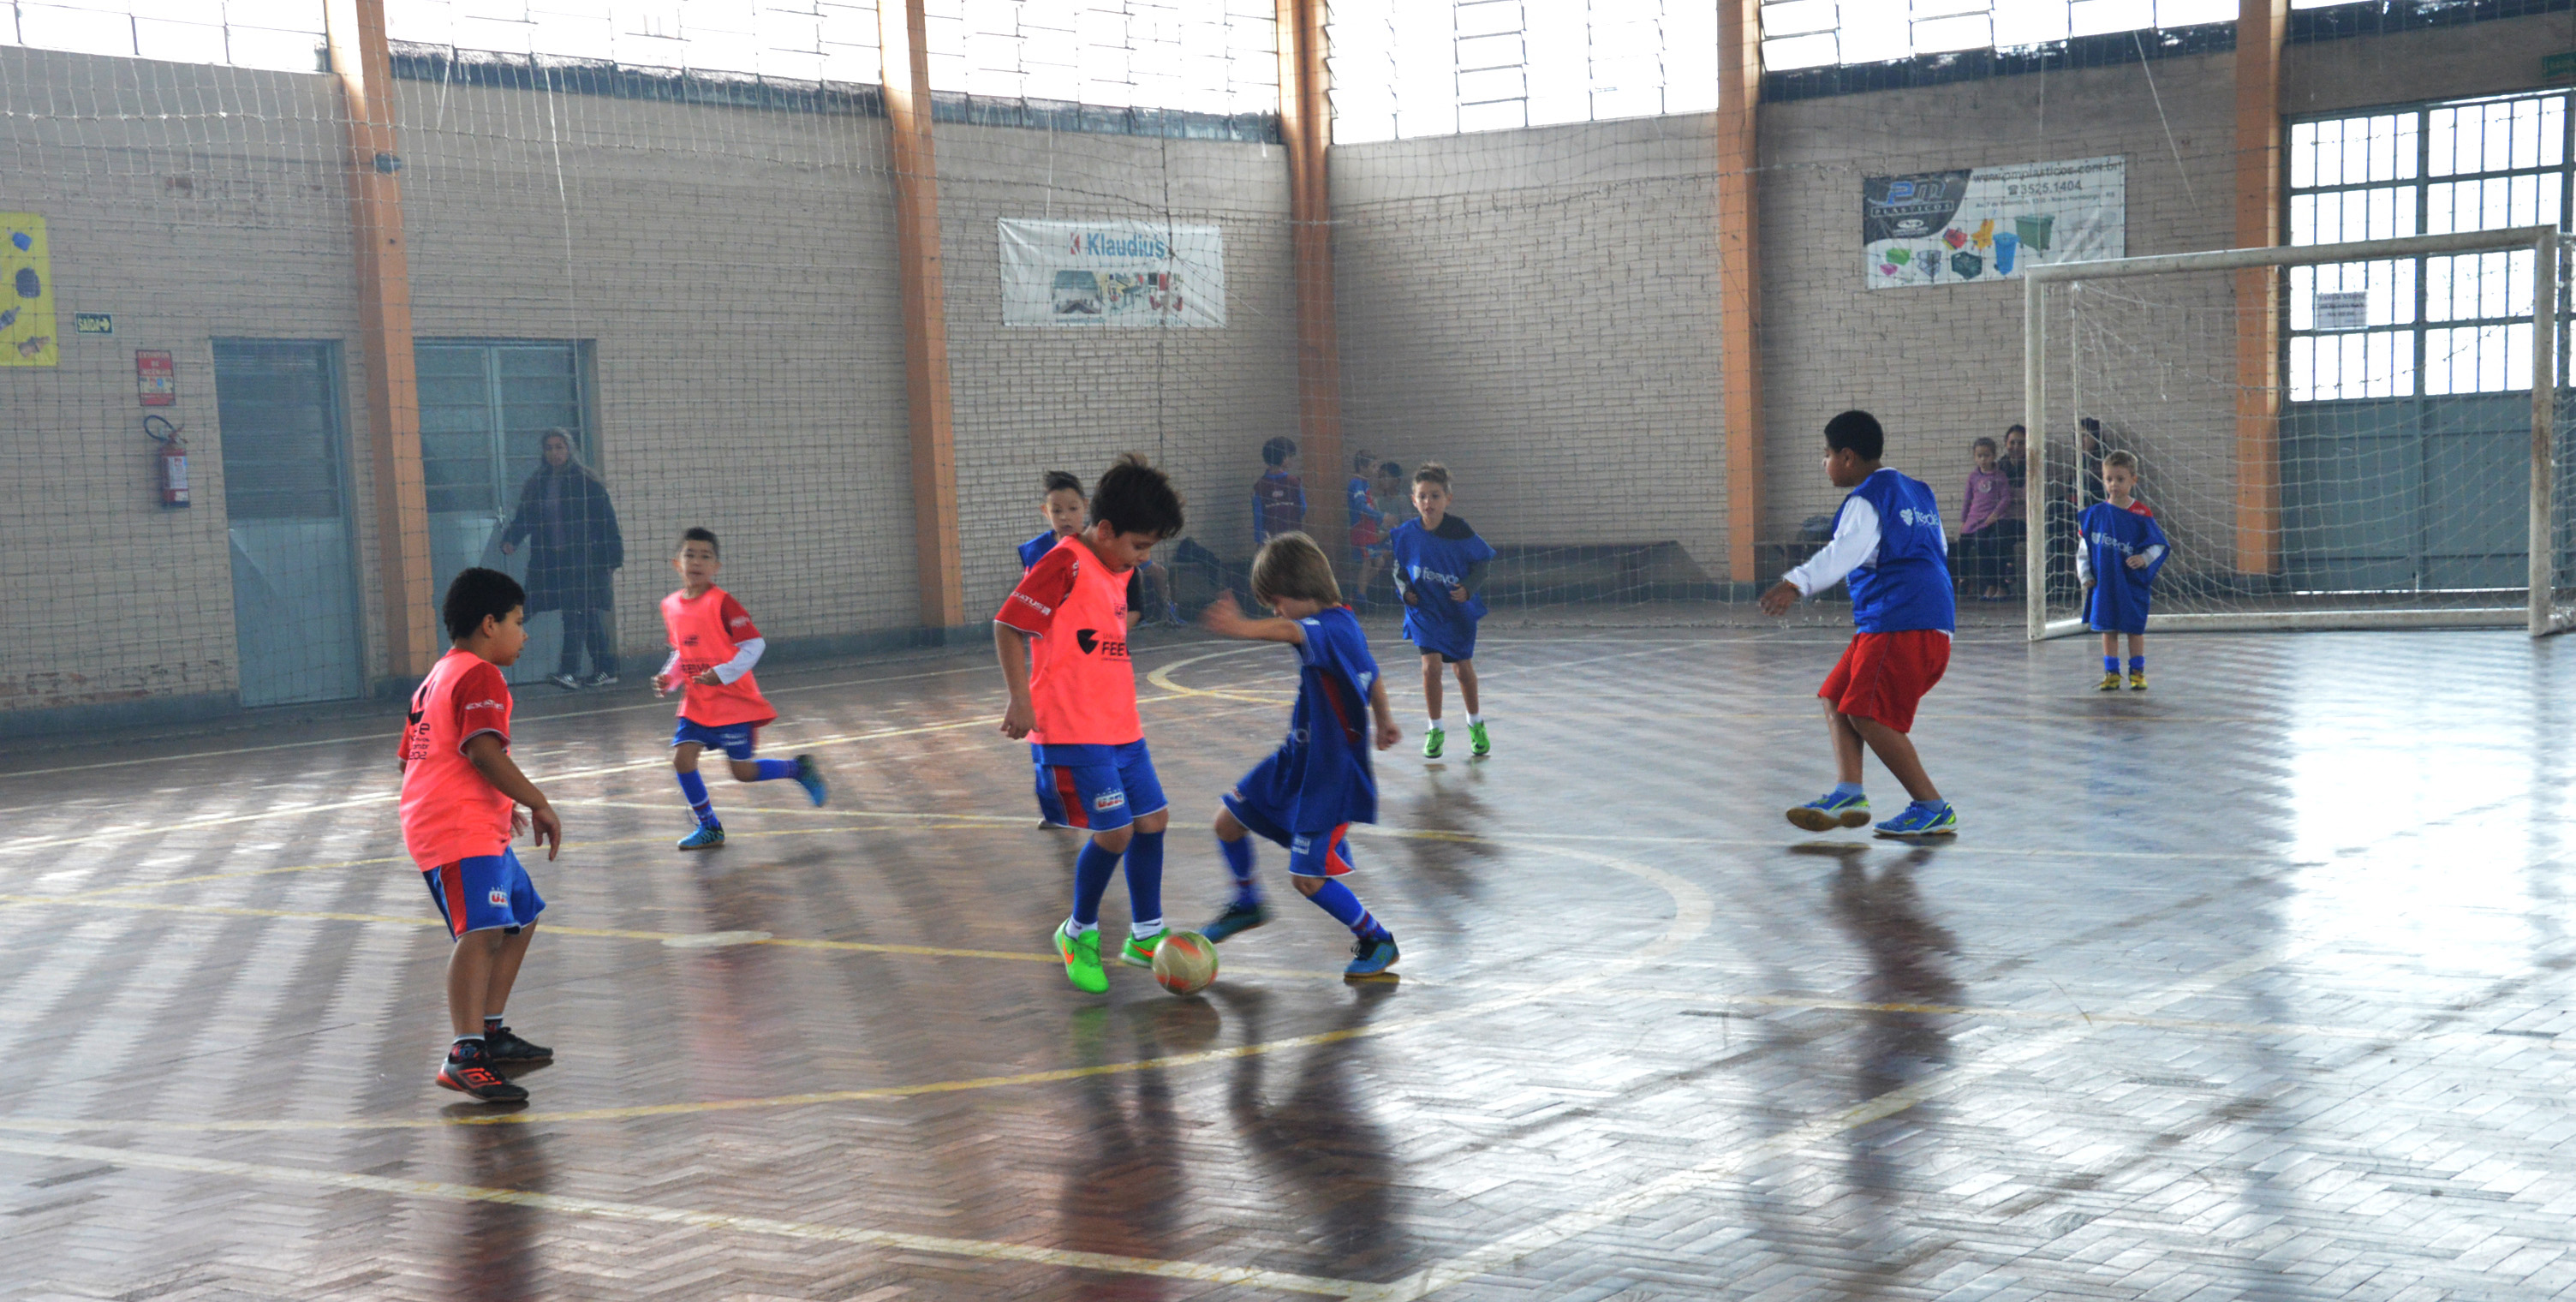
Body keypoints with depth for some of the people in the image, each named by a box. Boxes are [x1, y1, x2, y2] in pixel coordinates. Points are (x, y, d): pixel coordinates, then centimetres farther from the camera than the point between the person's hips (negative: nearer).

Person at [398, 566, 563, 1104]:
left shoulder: (438, 676, 24)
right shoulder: (480, 677, -9)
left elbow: (409, 757, 28)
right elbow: (483, 751, -23)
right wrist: (538, 803, -18)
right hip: (461, 830, -11)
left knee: (520, 918, 23)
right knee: (481, 929, -24)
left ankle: (489, 1032, 30)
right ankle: (464, 1056, -34)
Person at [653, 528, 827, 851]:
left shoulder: (721, 602, -14)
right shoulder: (670, 606, 5)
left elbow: (755, 643, -16)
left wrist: (723, 673, -24)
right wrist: (668, 678, 2)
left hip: (732, 700, -6)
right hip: (696, 703, 6)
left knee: (743, 772, -4)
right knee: (681, 758, -7)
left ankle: (798, 768, 23)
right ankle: (709, 828, 10)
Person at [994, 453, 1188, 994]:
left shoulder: (1119, 572, 12)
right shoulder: (1065, 564, -14)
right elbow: (1008, 625, -15)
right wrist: (1020, 700, -18)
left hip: (1123, 726, 9)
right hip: (1075, 731, -9)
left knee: (1152, 820, 10)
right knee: (1114, 832, -10)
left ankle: (1145, 935, 23)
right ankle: (1078, 934, 13)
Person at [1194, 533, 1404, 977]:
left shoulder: (1335, 627, -26)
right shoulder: (1340, 625, 4)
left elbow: (1295, 632, -51)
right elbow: (1372, 675, 22)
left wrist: (1246, 629, -69)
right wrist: (1383, 720, 39)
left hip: (1331, 773, -10)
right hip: (1297, 757, 10)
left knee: (1308, 877, -10)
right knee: (1228, 821, 13)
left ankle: (1377, 941, 11)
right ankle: (1247, 905, 38)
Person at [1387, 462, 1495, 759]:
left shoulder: (1460, 531, -15)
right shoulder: (1406, 534, -8)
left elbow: (1481, 561, -4)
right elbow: (1399, 566, 9)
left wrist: (1469, 587, -18)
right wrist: (1404, 588, -7)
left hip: (1460, 610, 0)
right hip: (1425, 610, 1)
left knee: (1464, 668, 10)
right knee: (1431, 666, -12)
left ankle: (1476, 723, 34)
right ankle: (1434, 729, 5)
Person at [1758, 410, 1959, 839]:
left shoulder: (1865, 501, -8)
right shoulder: (1918, 493, 22)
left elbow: (1843, 551, -27)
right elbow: (1940, 548, 36)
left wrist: (1796, 584, -40)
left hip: (1899, 626, -10)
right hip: (1933, 622, 10)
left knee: (1868, 716, -12)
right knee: (1837, 698, 10)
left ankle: (1933, 808, -8)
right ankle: (1847, 791, -4)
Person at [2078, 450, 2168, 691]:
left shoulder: (2141, 516, -5)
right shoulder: (2095, 514, 3)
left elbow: (2159, 545, -1)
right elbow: (2084, 547, 9)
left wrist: (2144, 559, -19)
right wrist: (2085, 575, 3)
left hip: (2132, 583, -2)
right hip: (2103, 583, 2)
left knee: (2135, 628, 5)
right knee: (2108, 629, 8)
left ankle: (2137, 672, 16)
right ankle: (2111, 673, 16)